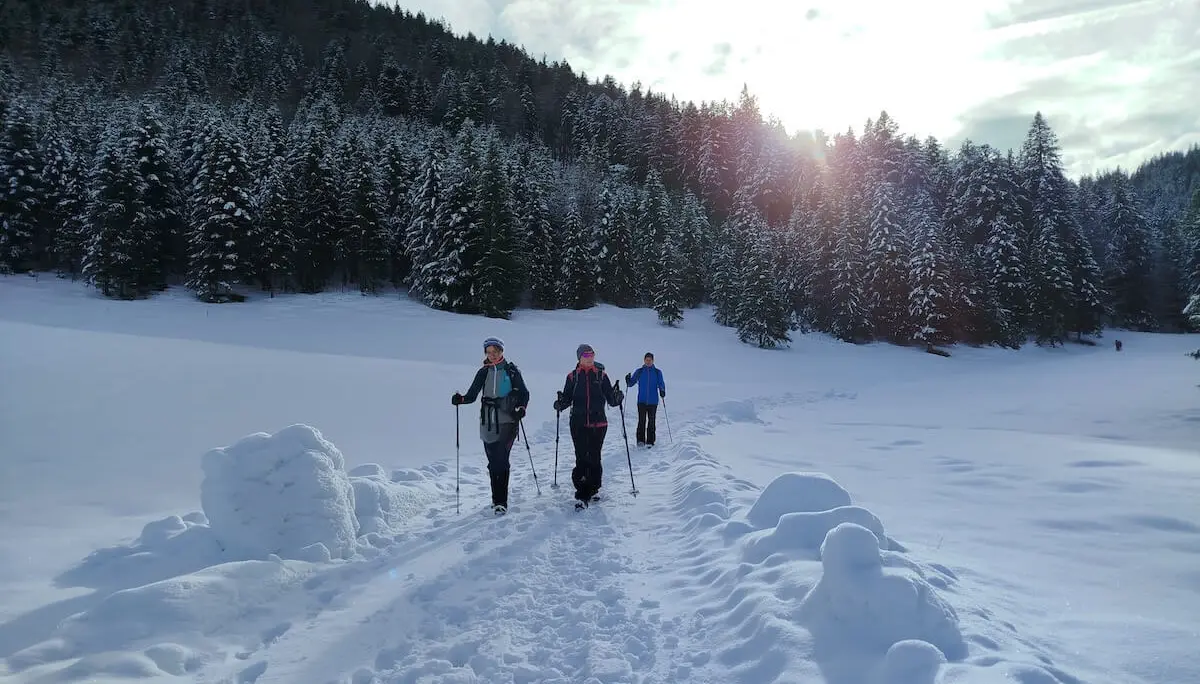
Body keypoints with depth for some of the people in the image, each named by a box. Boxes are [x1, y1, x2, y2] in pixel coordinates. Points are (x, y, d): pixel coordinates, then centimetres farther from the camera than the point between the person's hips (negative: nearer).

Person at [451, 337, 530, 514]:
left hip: (507, 421, -3)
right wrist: (460, 399, -11)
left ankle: (501, 502, -9)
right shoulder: (483, 372, 11)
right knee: (493, 462, 5)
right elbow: (472, 395, 10)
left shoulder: (511, 370, 3)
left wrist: (521, 407, -14)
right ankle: (497, 498, 18)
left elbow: (524, 393, 5)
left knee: (501, 460, -12)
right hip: (488, 422, 3)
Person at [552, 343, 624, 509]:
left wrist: (618, 397, -16)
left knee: (594, 458, 5)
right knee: (581, 459, -5)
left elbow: (611, 400, 4)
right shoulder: (573, 376, 6)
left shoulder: (601, 375, 6)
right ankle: (581, 495, -2)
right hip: (578, 424, 0)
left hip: (598, 423, 0)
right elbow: (567, 399, 7)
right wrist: (560, 404, -13)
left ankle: (593, 489, 22)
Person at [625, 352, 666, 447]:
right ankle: (640, 440, -6)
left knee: (651, 421, 3)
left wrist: (662, 391, -18)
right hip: (642, 401, 0)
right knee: (641, 421, -9)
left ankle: (650, 441, 8)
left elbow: (661, 384, 2)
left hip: (653, 401, 0)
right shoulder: (639, 371, 7)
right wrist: (628, 380, -14)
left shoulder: (657, 372, 6)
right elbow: (631, 383, 8)